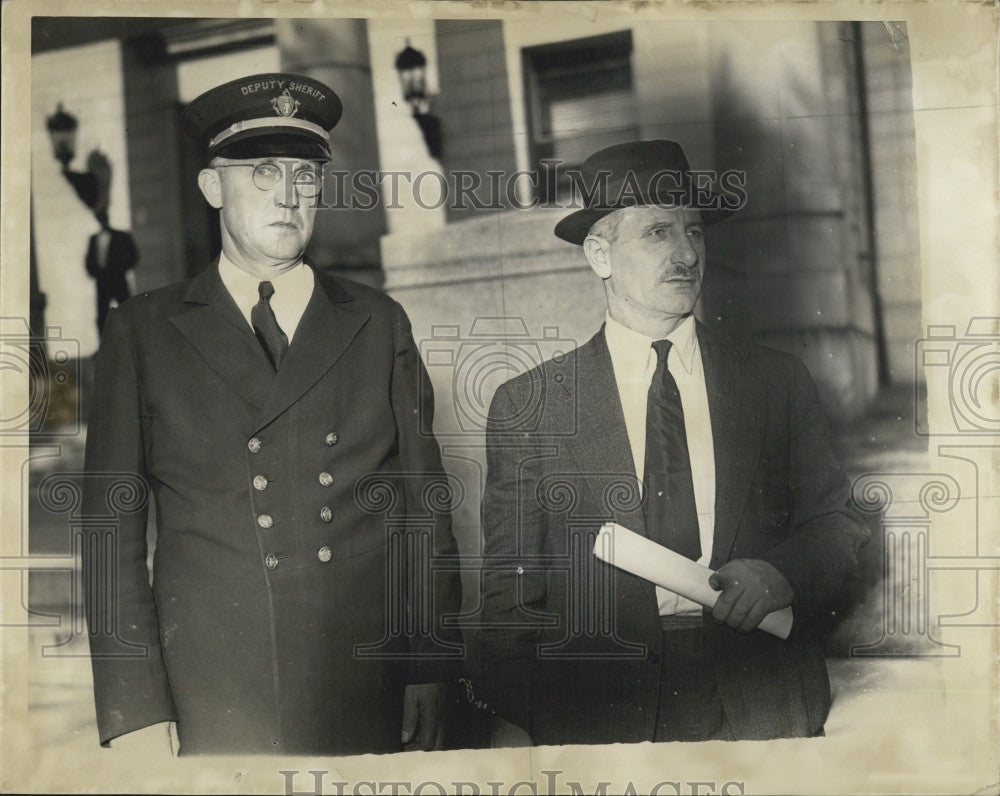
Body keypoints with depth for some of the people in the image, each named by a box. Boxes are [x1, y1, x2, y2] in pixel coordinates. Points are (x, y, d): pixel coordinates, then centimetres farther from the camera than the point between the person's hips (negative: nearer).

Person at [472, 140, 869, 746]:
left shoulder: (780, 383, 8)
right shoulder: (527, 407, 2)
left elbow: (838, 524, 11)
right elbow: (510, 587, 1)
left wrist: (780, 572, -10)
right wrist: (511, 727, -9)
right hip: (597, 719, -1)